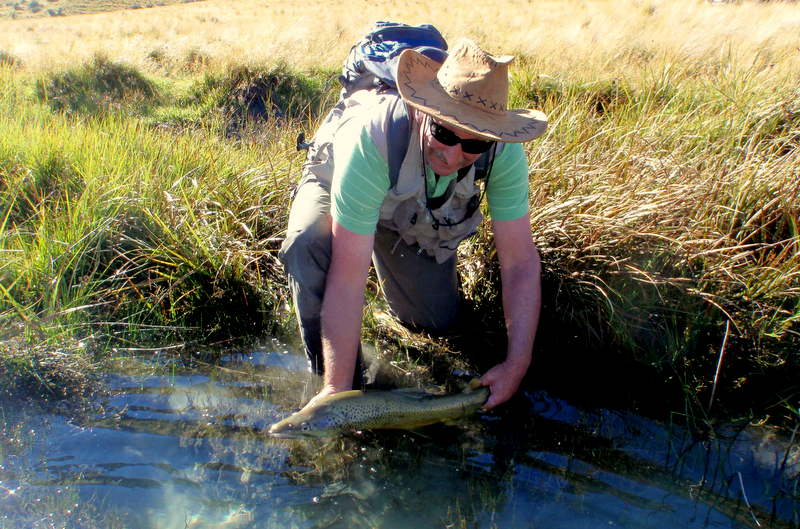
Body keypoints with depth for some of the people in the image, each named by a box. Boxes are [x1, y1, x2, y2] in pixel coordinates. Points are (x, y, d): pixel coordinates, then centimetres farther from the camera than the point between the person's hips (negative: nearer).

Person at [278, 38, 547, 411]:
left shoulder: (503, 152, -34)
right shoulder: (371, 138, -46)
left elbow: (521, 261, -26)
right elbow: (347, 277, -45)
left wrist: (516, 365, -30)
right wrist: (337, 389, -43)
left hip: (421, 215, 4)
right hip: (338, 184, -3)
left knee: (436, 321, 3)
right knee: (308, 247, -36)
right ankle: (329, 379, -9)